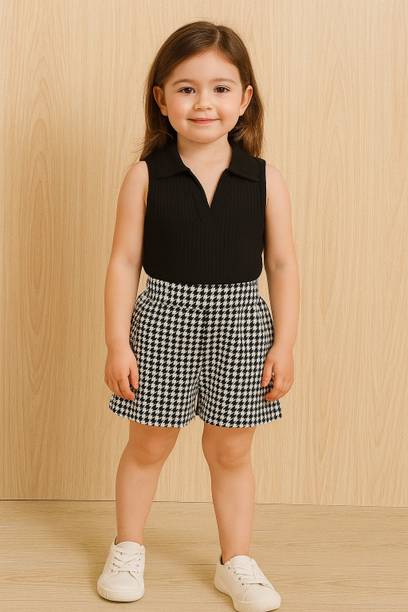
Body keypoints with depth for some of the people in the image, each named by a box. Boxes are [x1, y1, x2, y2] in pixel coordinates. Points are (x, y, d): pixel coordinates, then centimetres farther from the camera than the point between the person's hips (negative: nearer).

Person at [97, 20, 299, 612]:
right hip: (163, 321, 0)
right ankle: (128, 548, 35)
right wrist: (117, 343, -7)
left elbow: (282, 264, 1)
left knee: (231, 451, 12)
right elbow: (124, 261, -4)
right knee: (148, 445, 13)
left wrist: (284, 343, -2)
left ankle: (237, 561, 29)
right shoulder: (145, 175, -6)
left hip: (241, 322, 1)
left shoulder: (266, 179, -3)